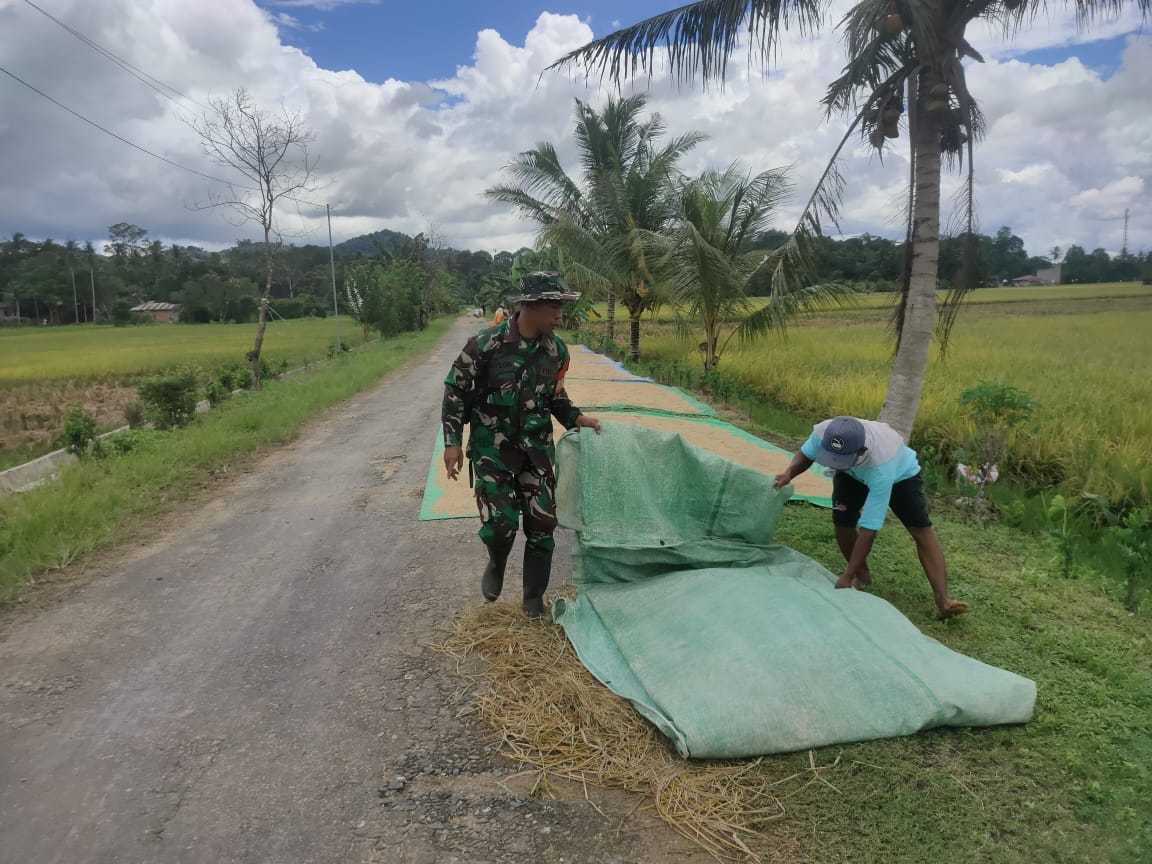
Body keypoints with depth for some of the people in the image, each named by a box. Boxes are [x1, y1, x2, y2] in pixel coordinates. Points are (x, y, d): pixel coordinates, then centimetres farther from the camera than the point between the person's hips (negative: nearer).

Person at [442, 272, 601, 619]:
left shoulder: (557, 349, -2)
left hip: (537, 447, 4)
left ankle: (534, 599, 23)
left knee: (542, 524, 3)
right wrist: (452, 441, -11)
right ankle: (496, 564, 26)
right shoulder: (485, 343, -16)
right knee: (500, 524, -11)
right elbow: (455, 390, -7)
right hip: (493, 448, -4)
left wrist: (575, 418, -2)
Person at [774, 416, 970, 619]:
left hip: (900, 473, -3)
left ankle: (943, 600, -18)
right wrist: (789, 473, -37)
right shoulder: (823, 432, -39)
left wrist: (847, 576, -44)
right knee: (842, 521, -14)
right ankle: (862, 575, 10)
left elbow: (869, 527, -46)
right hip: (852, 474, 4)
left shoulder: (881, 467, -50)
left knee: (921, 528, -16)